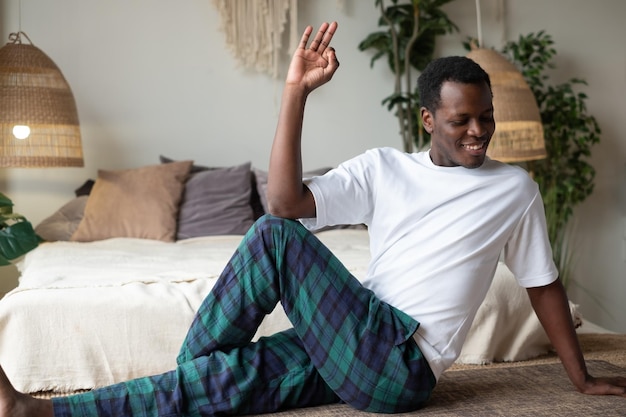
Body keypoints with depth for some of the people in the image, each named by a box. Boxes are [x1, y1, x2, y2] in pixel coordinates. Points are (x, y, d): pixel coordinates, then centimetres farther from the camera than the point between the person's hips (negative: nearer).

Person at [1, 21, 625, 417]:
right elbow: (286, 202, -6)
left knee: (275, 239, -20)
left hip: (402, 367, -4)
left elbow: (544, 285, 13)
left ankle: (188, 365, -2)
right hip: (351, 351, 4)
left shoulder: (514, 189, 4)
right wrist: (296, 92, -13)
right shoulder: (383, 168, 6)